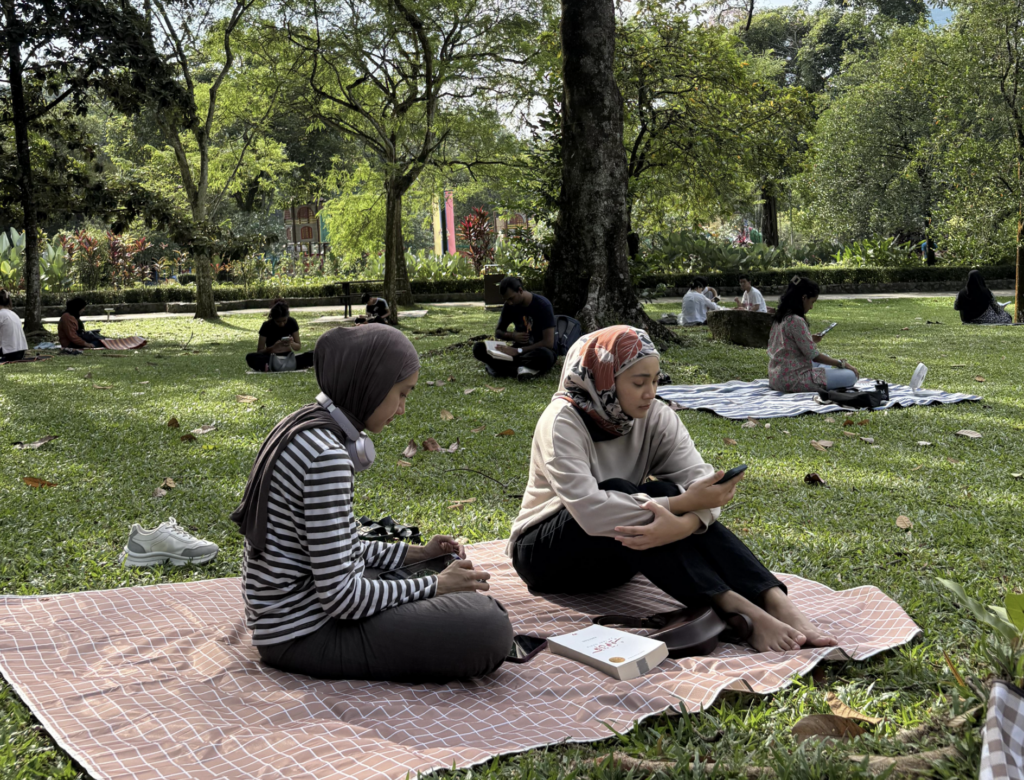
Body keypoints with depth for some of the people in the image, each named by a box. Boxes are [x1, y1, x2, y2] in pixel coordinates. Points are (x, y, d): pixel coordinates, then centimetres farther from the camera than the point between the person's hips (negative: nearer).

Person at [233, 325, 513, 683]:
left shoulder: (304, 426, 6)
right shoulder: (327, 457, -25)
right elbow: (339, 596, -25)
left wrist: (414, 553, 11)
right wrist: (435, 586, -14)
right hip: (305, 635, -10)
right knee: (490, 628, -21)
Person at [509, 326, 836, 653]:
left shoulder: (655, 416, -7)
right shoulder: (562, 421, -22)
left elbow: (701, 480, -21)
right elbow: (588, 509, -37)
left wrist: (683, 524, -44)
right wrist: (682, 503, -36)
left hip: (615, 559, 4)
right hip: (544, 551, -4)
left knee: (668, 491, -26)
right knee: (617, 492, -33)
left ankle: (775, 601, -37)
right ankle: (736, 609, -42)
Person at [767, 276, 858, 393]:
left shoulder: (780, 317, 9)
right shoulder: (796, 321, -18)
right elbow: (813, 355, -16)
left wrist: (811, 340, 16)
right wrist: (842, 364, -7)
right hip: (792, 380, -10)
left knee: (825, 358, 31)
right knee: (851, 376, -10)